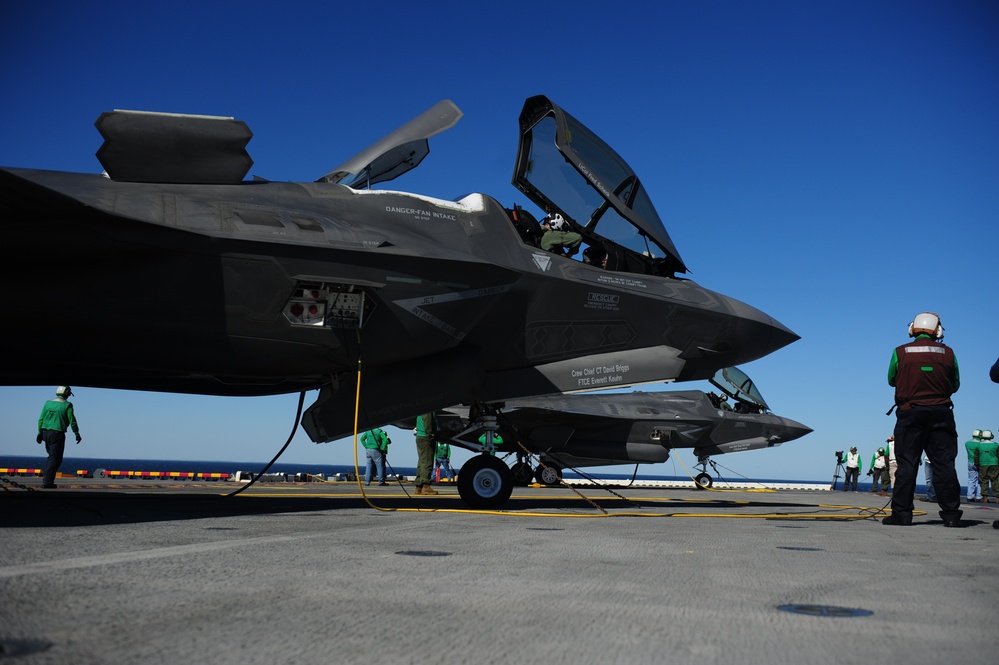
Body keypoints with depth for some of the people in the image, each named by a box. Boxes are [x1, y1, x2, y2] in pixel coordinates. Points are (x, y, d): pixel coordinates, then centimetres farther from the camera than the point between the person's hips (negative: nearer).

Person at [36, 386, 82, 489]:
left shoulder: (48, 403, 9)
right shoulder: (67, 405, -7)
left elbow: (41, 419, 9)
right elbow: (72, 421, -6)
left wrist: (40, 432, 15)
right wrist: (77, 434, 4)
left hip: (46, 433, 6)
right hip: (57, 434, -6)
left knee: (52, 456, 22)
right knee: (55, 459, -1)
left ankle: (46, 476, 16)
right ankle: (47, 482, -5)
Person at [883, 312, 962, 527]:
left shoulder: (900, 352, -2)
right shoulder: (947, 353, 2)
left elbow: (892, 380, 9)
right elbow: (955, 385, 10)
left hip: (910, 413, -1)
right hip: (941, 413, 1)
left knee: (907, 463, 1)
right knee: (944, 464, 4)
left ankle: (901, 513, -1)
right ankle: (951, 514, 4)